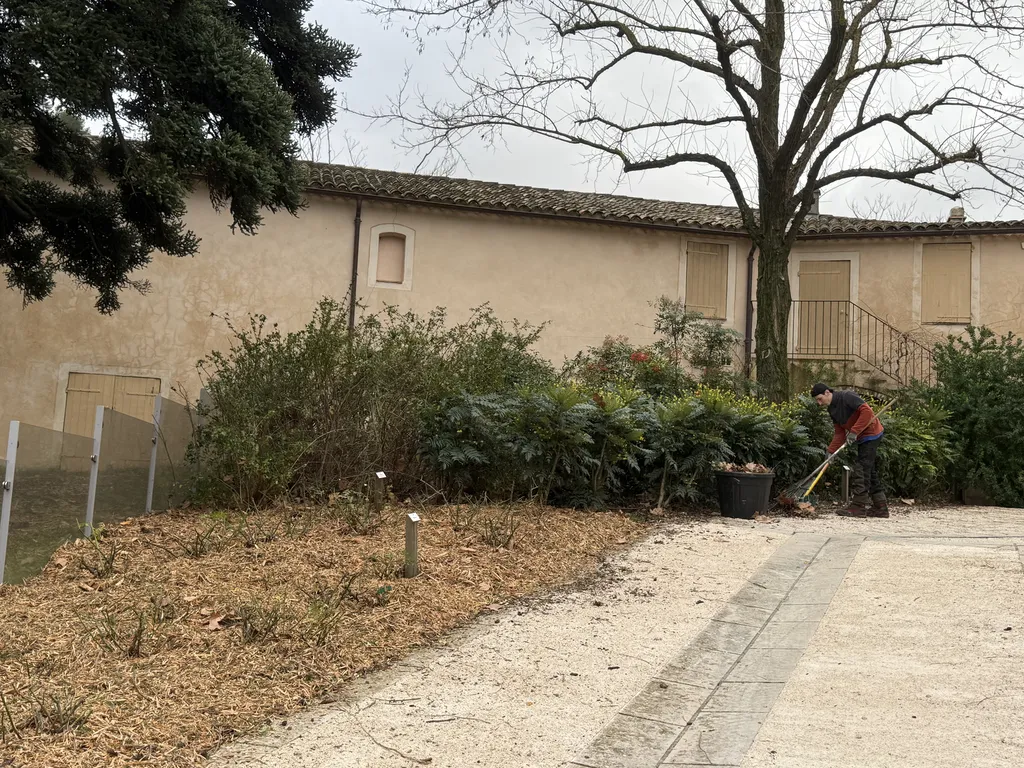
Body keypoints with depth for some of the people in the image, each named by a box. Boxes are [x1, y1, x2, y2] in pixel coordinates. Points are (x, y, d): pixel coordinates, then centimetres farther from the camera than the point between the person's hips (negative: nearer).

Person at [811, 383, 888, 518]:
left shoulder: (847, 396, -19)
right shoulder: (832, 409, 8)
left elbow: (867, 411, -28)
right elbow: (840, 433, 9)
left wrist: (854, 431, -29)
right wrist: (831, 451, -2)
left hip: (871, 433, -10)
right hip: (862, 438, 10)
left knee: (861, 469, -11)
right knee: (870, 471, 12)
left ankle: (859, 506, -9)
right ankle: (881, 507, 17)